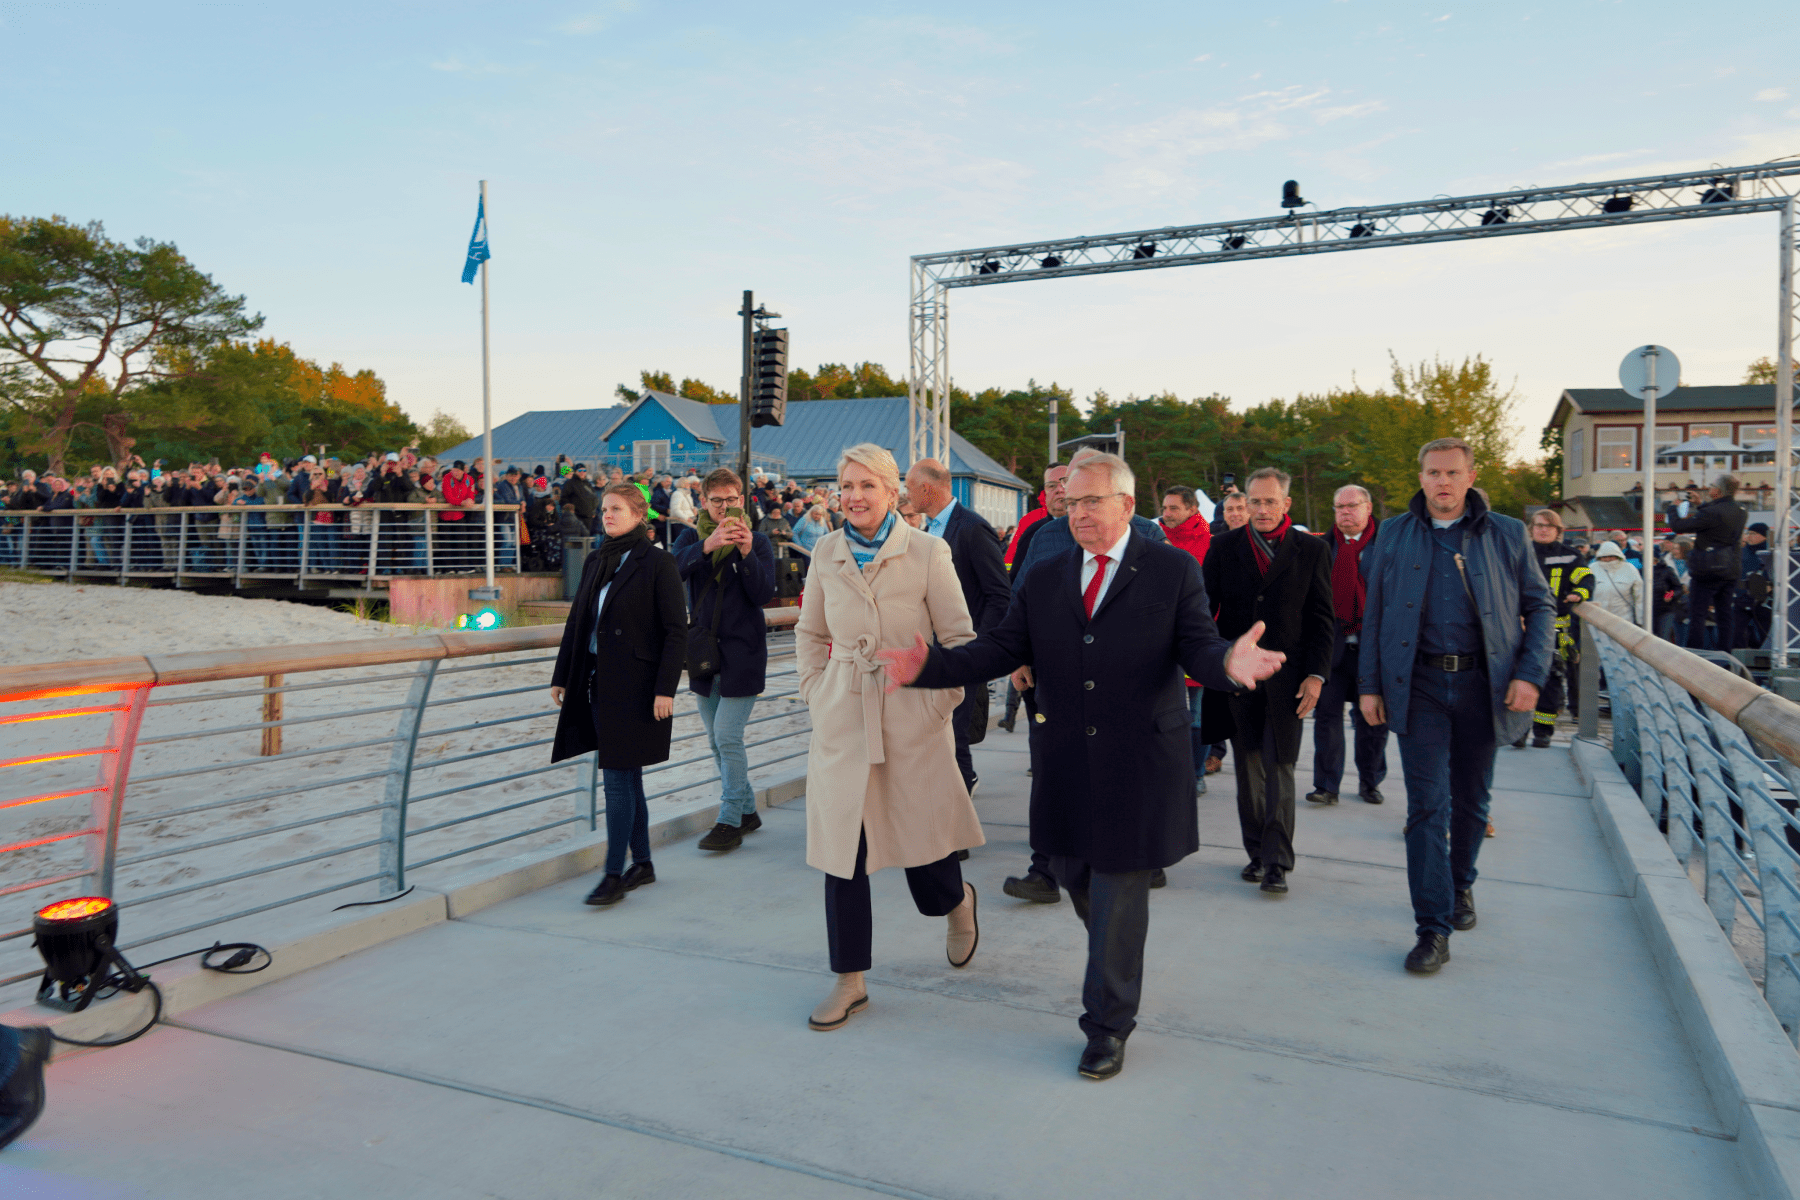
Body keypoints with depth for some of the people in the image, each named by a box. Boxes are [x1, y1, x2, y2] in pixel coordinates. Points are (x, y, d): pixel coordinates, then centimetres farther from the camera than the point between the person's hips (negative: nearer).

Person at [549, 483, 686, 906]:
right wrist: (561, 677, 14)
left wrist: (665, 689, -16)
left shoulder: (658, 563, -9)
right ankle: (642, 864, 25)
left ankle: (614, 875, 4)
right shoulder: (596, 561, 11)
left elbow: (676, 631, -11)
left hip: (635, 688, -7)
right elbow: (578, 622, 16)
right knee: (627, 778, 13)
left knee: (618, 778, -5)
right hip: (598, 683, 7)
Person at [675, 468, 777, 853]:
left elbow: (764, 594, -10)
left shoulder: (757, 541, 2)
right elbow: (674, 571, -15)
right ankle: (747, 811, 26)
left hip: (742, 652, -4)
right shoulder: (692, 537, 7)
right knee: (717, 741, 12)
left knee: (727, 736, -10)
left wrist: (747, 553, -22)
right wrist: (706, 546, -30)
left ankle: (731, 821, 1)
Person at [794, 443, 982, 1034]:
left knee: (921, 837, 4)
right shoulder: (826, 553, 5)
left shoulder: (928, 552, -5)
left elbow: (959, 635, 0)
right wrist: (815, 691, 7)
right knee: (841, 848, 4)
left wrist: (940, 697, -7)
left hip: (912, 716, -3)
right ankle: (849, 982, 20)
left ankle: (956, 902, 42)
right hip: (842, 719, 3)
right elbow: (809, 632, 17)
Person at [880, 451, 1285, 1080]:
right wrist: (928, 665, -13)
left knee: (1119, 889, 5)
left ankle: (1108, 1025, 23)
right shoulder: (1042, 578, 7)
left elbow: (1197, 649, -9)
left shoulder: (1174, 570, -2)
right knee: (1074, 875, 17)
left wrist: (1229, 662, -34)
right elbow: (1001, 648, 1)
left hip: (1137, 762, -4)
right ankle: (1117, 960, 50)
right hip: (1066, 763, 4)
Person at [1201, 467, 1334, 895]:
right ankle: (1257, 852, 21)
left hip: (1287, 678, -1)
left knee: (1279, 770, -2)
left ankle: (1277, 862, 4)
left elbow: (1323, 619, 3)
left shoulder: (1311, 550, 3)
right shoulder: (1225, 548, 5)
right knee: (1249, 769, 9)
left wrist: (1316, 674, -5)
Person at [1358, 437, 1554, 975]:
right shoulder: (1395, 534, 6)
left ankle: (1461, 884, 39)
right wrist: (1370, 684, 1)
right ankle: (1433, 928, 1)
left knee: (1471, 800, 14)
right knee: (1427, 805, -3)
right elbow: (1373, 615, 7)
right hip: (1419, 685, -1)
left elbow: (1541, 607, 7)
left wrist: (1530, 673, -6)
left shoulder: (1506, 534, 5)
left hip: (1481, 683, 1)